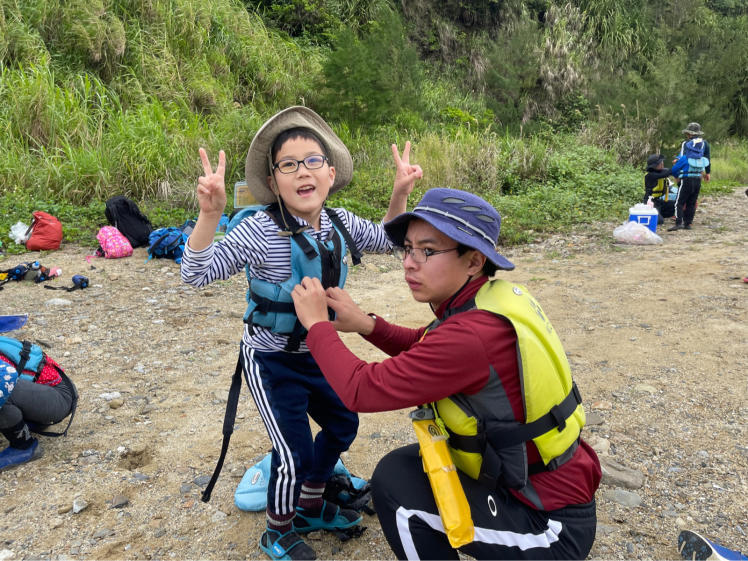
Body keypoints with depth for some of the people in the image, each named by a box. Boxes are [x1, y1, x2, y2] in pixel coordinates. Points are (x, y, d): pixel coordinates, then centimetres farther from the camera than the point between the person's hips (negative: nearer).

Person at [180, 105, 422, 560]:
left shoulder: (340, 223, -7)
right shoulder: (261, 231, -26)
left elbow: (387, 239, 9)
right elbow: (196, 274, -29)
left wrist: (400, 195, -8)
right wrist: (210, 213, -44)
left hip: (317, 353, 7)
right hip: (272, 360, -7)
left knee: (342, 426, 19)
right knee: (295, 453, -5)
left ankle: (311, 507, 45)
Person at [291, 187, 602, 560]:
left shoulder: (471, 336, -32)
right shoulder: (498, 296, -5)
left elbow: (361, 390, -26)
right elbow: (425, 350, 11)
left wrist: (317, 323, -12)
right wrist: (367, 325, -5)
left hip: (553, 526, -8)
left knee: (395, 480, -9)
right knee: (413, 463, 15)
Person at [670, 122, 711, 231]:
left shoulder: (686, 144, -3)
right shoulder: (705, 144, 11)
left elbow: (681, 159, -4)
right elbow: (708, 160, 18)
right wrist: (708, 172, 28)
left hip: (687, 178, -5)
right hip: (698, 178, 5)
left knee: (679, 202, -5)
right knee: (691, 203, 13)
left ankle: (679, 223, -18)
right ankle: (688, 223, 14)